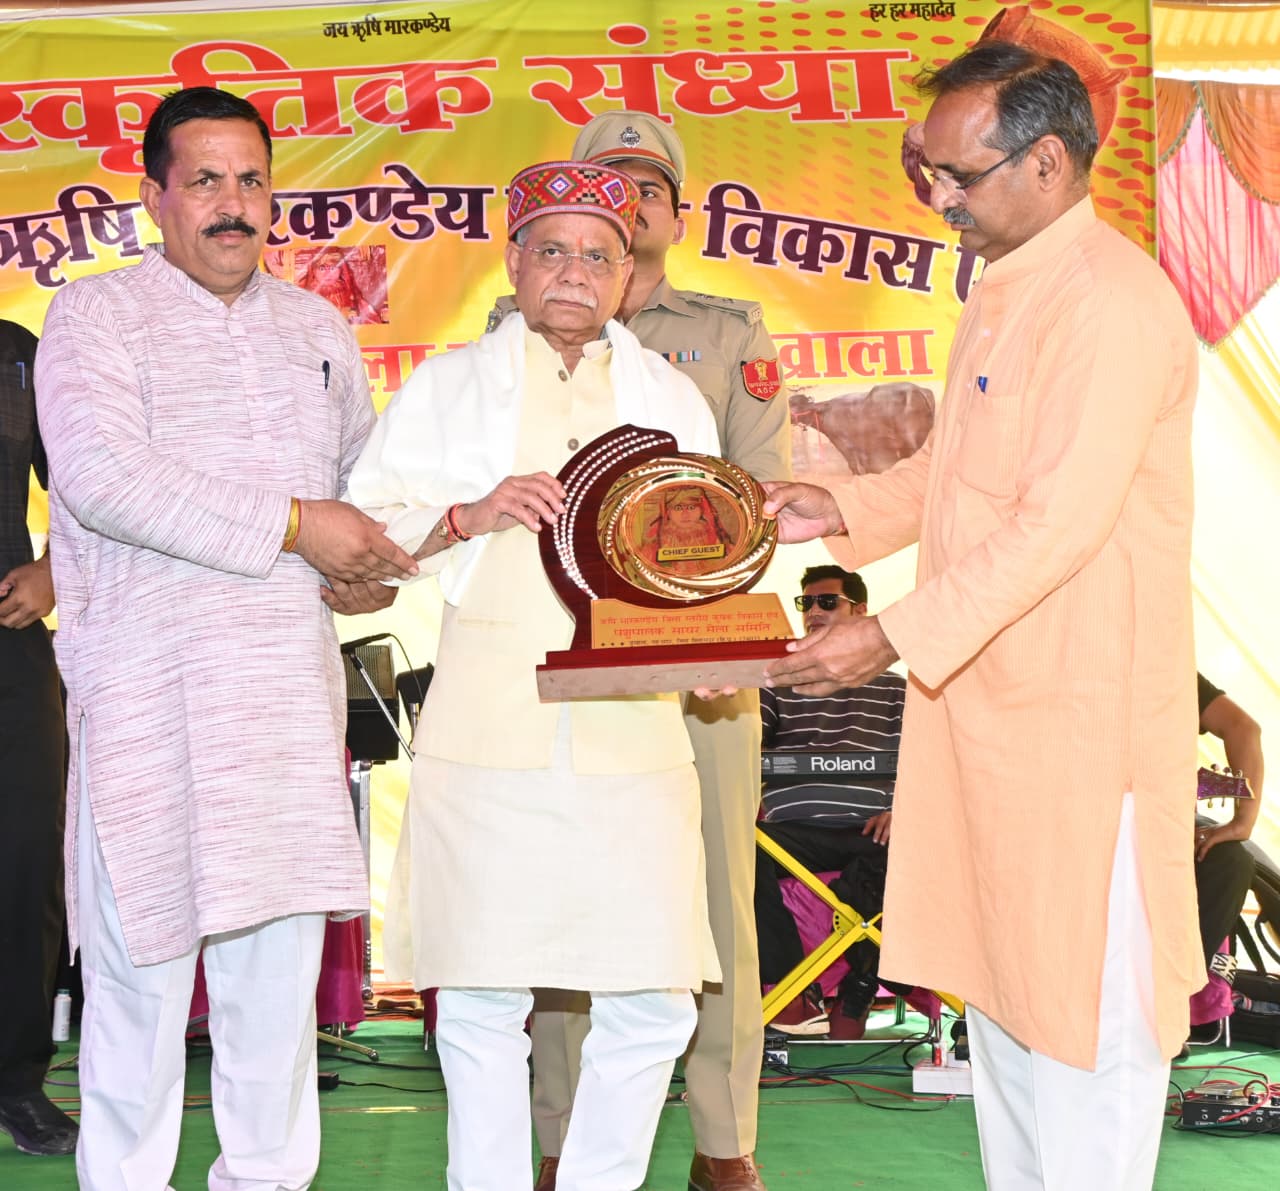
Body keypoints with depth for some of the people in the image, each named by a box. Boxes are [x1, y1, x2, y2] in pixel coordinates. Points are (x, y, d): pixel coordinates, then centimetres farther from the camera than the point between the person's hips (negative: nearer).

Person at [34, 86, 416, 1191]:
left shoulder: (316, 325, 17)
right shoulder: (95, 315, -1)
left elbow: (367, 468, 29)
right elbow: (103, 476, -16)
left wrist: (374, 566, 6)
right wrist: (293, 528, -17)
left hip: (291, 680, 5)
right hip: (146, 684, -5)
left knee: (281, 956, 7)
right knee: (145, 960, -4)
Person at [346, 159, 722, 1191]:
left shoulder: (671, 399, 17)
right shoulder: (450, 386, 12)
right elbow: (364, 527, 7)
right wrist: (470, 516, -9)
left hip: (630, 724, 2)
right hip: (489, 720, -2)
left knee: (651, 1004, -1)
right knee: (481, 999, 0)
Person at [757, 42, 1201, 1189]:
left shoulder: (1114, 302, -19)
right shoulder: (1006, 289, 14)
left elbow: (1060, 521, -25)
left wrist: (898, 636, -25)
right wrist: (845, 510, 9)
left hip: (1080, 716, -10)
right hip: (984, 697, 10)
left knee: (1086, 1005, -1)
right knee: (993, 978, 17)